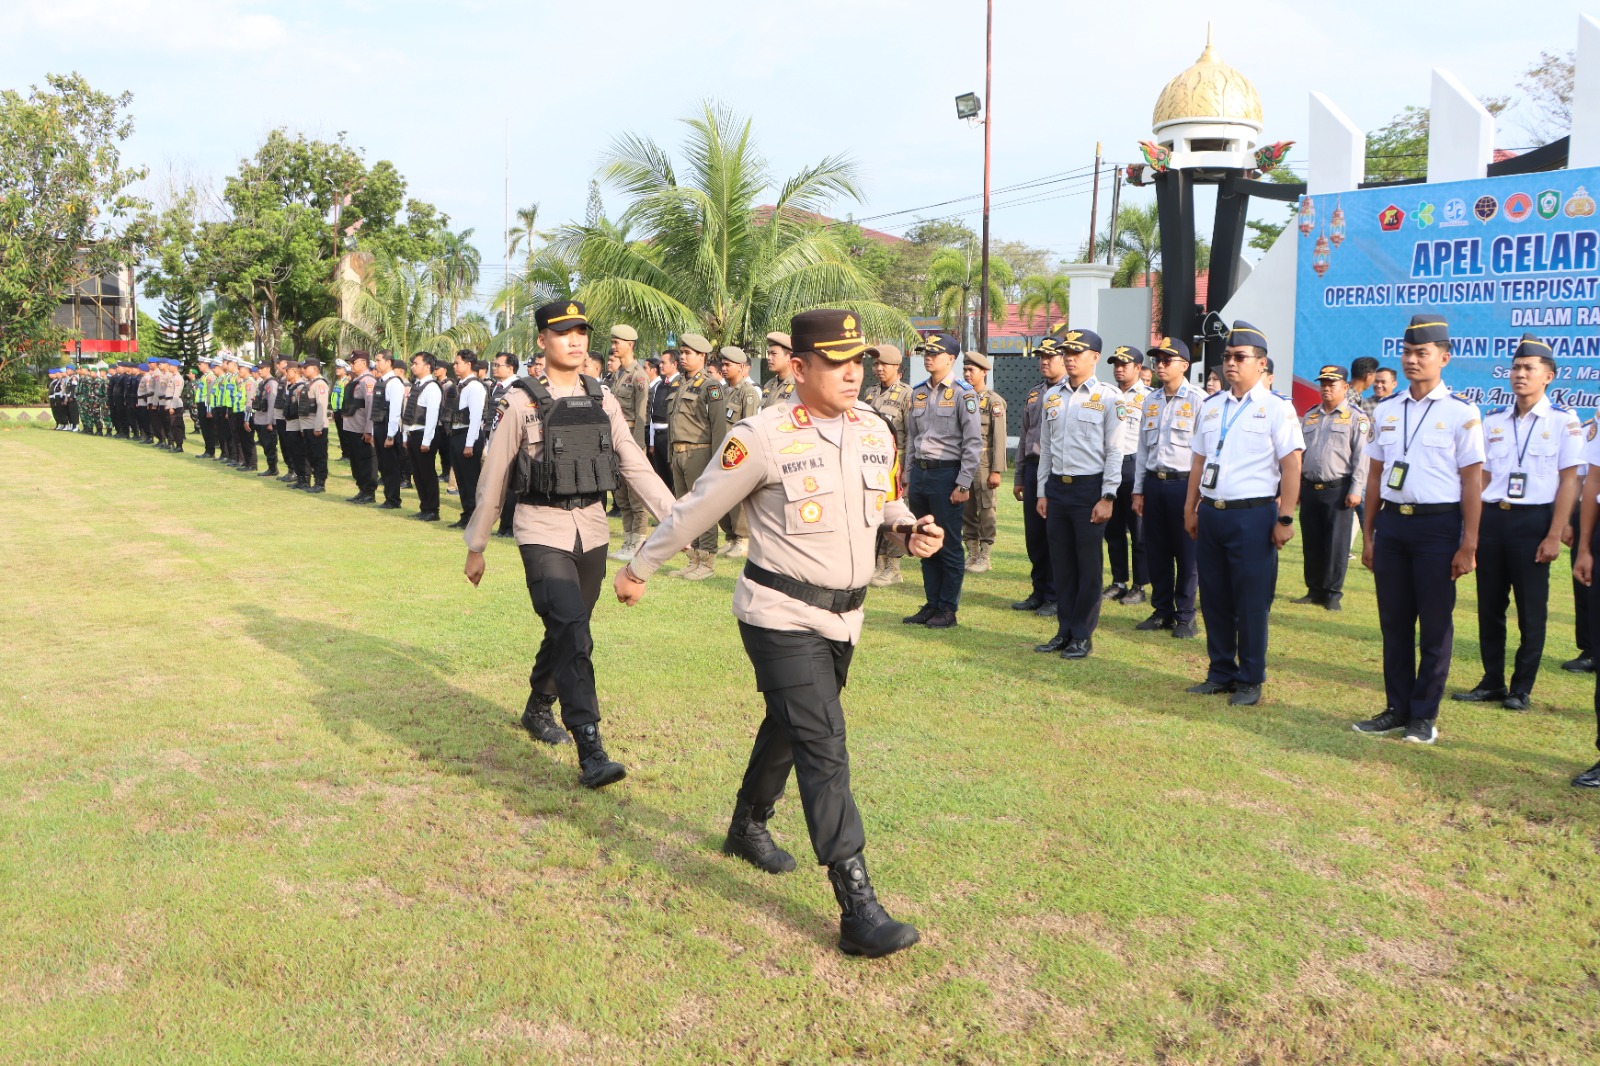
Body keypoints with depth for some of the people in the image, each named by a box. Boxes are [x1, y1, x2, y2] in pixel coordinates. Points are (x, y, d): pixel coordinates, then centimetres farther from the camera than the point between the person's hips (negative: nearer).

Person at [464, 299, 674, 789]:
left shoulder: (602, 399, 6)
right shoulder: (521, 401, -7)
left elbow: (635, 464, 3)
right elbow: (494, 478, -1)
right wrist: (475, 546, 3)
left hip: (592, 529, 5)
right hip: (543, 530, -5)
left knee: (567, 631, 17)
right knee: (573, 634, -17)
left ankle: (538, 710, 42)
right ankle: (591, 754, -18)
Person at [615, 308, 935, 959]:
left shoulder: (876, 433, 3)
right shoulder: (765, 436, -16)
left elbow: (886, 504, 17)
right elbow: (699, 507, -7)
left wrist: (911, 532, -6)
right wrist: (639, 569, 3)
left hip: (844, 615, 7)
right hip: (782, 616, -7)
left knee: (788, 728, 22)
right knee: (823, 745, -13)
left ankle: (748, 827, 46)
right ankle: (857, 908, -12)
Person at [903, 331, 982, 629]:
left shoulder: (962, 393, -7)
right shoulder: (918, 393, 12)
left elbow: (973, 442, -10)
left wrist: (963, 484, -14)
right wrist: (909, 476, 15)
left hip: (947, 473, -6)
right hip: (920, 472, 7)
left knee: (949, 546, 1)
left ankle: (948, 609, 9)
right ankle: (931, 604, 21)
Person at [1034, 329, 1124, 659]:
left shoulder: (1107, 396, -5)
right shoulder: (1052, 396, 10)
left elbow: (1114, 450, -7)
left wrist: (1107, 498, -12)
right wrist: (1042, 491, 10)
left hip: (1090, 487, -5)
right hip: (1057, 486, 5)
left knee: (1088, 566, 2)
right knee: (1061, 563, 10)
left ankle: (1082, 636, 12)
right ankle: (1064, 630, 21)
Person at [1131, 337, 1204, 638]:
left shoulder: (1198, 400, -7)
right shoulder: (1151, 401, 13)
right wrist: (1138, 490, 13)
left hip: (1183, 484, -6)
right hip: (1153, 482, 6)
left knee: (1186, 554, 2)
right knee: (1155, 553, 10)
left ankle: (1185, 616, 13)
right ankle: (1162, 611, 22)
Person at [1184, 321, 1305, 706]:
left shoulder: (1276, 408, -5)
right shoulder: (1211, 407, 13)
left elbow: (1291, 465, -9)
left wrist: (1285, 519, -13)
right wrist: (1191, 509, 14)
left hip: (1252, 515, -6)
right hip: (1211, 513, 6)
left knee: (1251, 602, 1)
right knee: (1213, 599, 11)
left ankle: (1250, 681, 13)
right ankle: (1221, 673, 23)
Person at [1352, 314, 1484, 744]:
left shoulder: (1461, 414, -5)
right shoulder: (1385, 411, 9)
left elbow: (1472, 482, -6)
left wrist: (1468, 546, -9)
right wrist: (1368, 535, 12)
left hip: (1438, 524, -5)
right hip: (1392, 521, 5)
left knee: (1435, 625, 4)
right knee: (1394, 621, 10)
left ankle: (1424, 715, 16)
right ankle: (1397, 708, 21)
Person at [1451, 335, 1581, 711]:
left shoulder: (1563, 420, -3)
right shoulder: (1493, 420, 10)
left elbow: (1569, 481, -6)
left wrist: (1554, 536, -11)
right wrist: (1472, 528, 7)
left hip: (1533, 521, -4)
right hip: (1492, 518, 4)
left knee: (1531, 609, 3)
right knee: (1489, 605, 9)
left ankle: (1521, 689, 15)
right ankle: (1492, 682, 21)